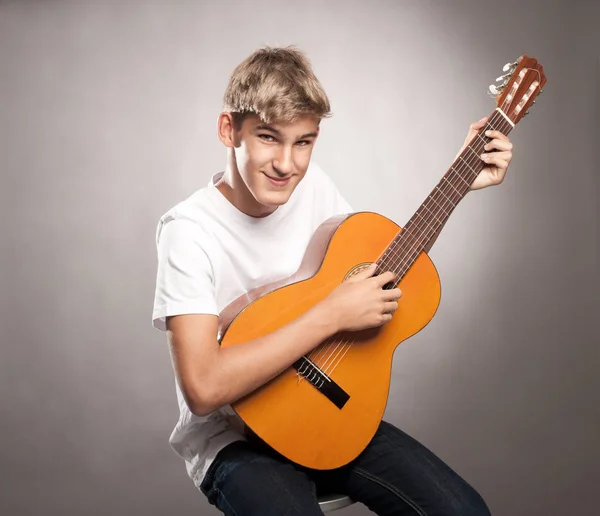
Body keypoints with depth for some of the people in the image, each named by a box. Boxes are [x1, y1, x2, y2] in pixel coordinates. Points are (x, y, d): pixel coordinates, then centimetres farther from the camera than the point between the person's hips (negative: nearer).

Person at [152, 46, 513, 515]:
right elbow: (203, 388, -29)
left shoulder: (312, 184, -3)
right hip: (236, 437, -5)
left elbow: (382, 261, 11)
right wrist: (332, 315, -28)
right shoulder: (190, 230, -20)